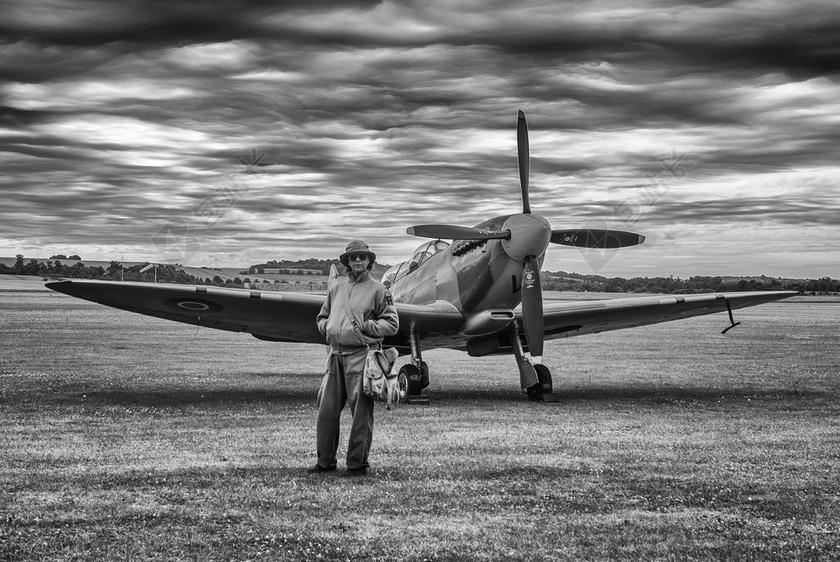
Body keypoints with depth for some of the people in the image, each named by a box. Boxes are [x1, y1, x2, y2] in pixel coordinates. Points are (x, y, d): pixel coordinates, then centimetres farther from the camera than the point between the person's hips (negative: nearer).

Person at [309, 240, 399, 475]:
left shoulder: (377, 290, 2)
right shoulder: (336, 289, 17)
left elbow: (392, 323, -1)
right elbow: (322, 317, 27)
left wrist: (366, 327, -11)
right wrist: (327, 327, 5)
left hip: (361, 355, -5)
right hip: (336, 354, 5)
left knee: (361, 412, -4)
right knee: (326, 409, 5)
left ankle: (357, 463, 4)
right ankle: (325, 461, 15)